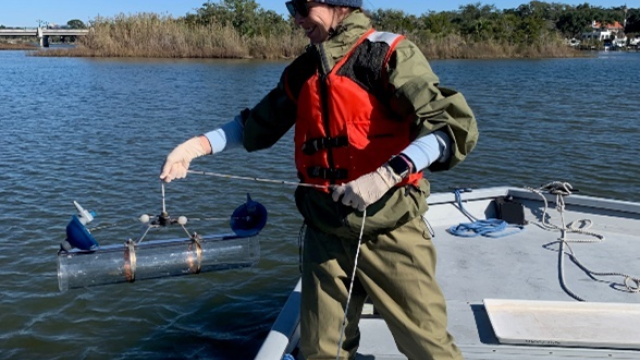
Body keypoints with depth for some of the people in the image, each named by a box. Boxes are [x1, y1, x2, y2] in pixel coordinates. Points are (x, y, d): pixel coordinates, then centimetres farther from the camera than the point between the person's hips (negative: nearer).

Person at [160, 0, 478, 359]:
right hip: (324, 234, 5)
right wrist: (197, 145, 4)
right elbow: (256, 125, 18)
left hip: (388, 232, -5)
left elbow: (454, 125, -18)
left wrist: (387, 175, -29)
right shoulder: (302, 71, 11)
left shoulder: (390, 54, -8)